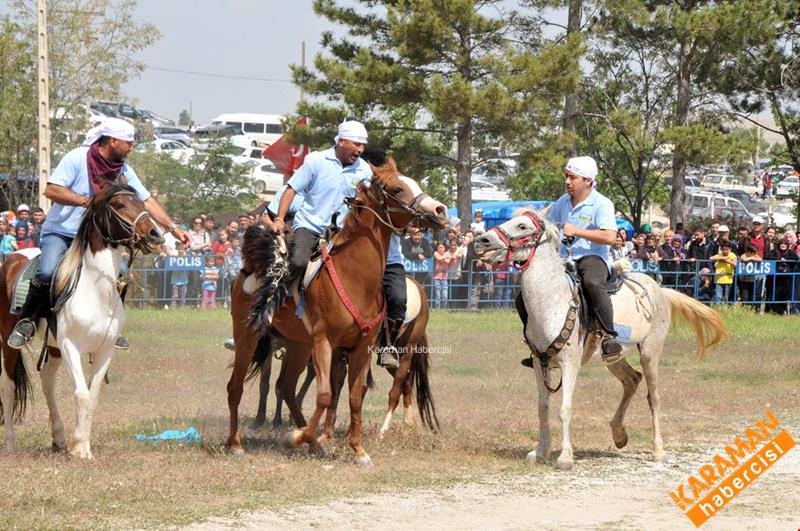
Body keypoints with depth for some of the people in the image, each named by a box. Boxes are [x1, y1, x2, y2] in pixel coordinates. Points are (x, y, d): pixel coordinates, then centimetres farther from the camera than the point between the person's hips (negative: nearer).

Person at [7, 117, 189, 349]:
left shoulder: (123, 171, 3)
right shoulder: (77, 159, -15)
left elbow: (148, 201, 8)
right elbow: (51, 191, -21)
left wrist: (173, 227, 2)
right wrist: (88, 202, -28)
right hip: (60, 232, -6)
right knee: (47, 273, -29)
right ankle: (27, 322, -12)